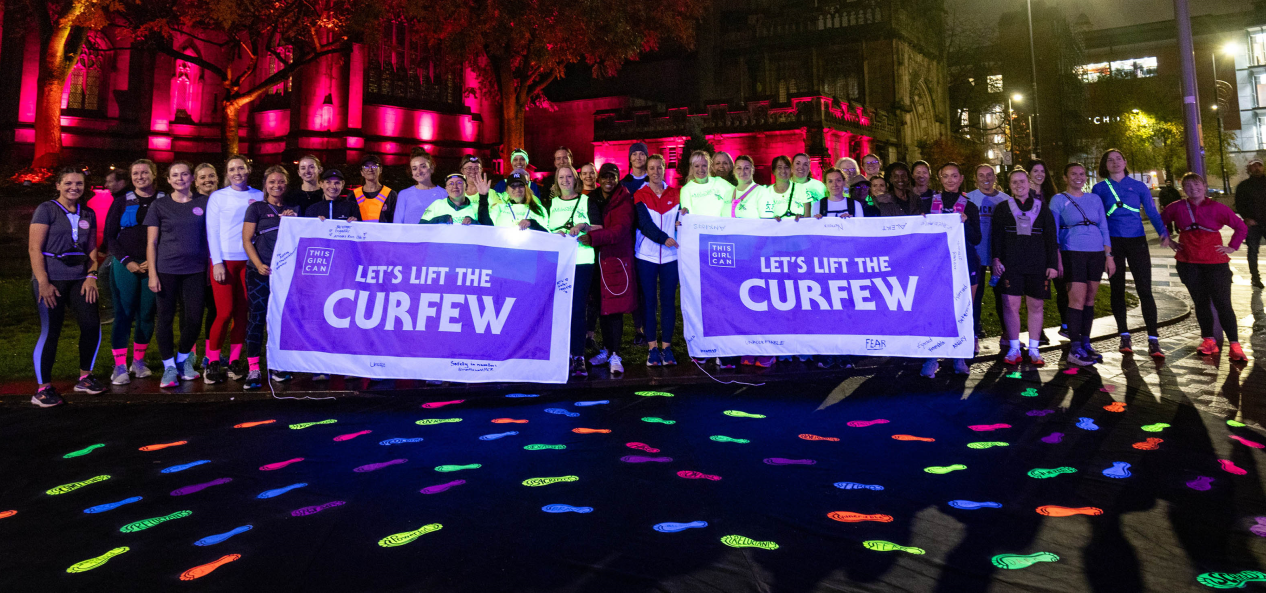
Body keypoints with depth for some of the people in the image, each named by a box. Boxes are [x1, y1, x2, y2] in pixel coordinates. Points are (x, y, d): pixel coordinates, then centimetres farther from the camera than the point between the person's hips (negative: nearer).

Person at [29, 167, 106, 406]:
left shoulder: (88, 214, 14)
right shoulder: (46, 210, -1)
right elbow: (34, 248, -7)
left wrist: (91, 275, 1)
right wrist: (43, 282, -14)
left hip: (79, 279, 5)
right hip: (51, 280, -4)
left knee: (92, 325, -5)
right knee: (50, 332, -5)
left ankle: (85, 377, 14)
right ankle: (43, 388, 5)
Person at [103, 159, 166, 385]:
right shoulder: (121, 202, 6)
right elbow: (109, 236, 6)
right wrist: (127, 261, -6)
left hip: (154, 265, 0)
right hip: (125, 265, 0)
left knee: (147, 314, 4)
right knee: (123, 314, -3)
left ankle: (138, 361, 18)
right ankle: (120, 366, 2)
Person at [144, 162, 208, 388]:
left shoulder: (203, 203, 6)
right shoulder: (159, 205, 3)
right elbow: (151, 242, 3)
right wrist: (152, 274, -4)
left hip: (195, 269, 1)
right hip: (167, 270, -1)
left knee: (194, 319, 1)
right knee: (166, 318, 2)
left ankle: (183, 358, 25)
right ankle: (169, 367, 14)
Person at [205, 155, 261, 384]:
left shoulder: (258, 196, 12)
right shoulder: (218, 197, 6)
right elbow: (212, 231, 2)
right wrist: (217, 262, -6)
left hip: (248, 261, 2)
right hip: (224, 260, -2)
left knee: (242, 312, 1)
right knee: (225, 313, -9)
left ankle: (235, 360, 12)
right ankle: (212, 362, 3)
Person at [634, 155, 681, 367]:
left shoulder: (675, 194, 10)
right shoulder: (640, 196, 2)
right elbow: (644, 223, -10)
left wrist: (681, 221, -15)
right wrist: (663, 238, -22)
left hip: (670, 255, 2)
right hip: (646, 255, -2)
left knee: (668, 300, 2)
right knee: (649, 300, 1)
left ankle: (666, 346, 9)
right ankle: (652, 347, 7)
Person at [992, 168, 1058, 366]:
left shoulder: (1042, 207, 12)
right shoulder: (1003, 208, 10)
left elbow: (1051, 237, 11)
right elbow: (996, 236, 6)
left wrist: (1052, 264, 3)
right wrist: (996, 259, -8)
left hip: (1037, 264, 1)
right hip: (1010, 264, -1)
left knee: (1036, 305, 2)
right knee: (1011, 304, -6)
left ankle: (1033, 349, 11)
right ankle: (1014, 349, 3)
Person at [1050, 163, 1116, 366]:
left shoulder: (1095, 199, 13)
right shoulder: (1059, 200, 1)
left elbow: (1104, 228, 14)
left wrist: (1109, 256, 8)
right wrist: (1057, 260, -9)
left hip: (1096, 253, 5)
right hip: (1072, 253, -4)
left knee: (1090, 298, 6)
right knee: (1077, 299, -10)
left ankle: (1085, 343, 15)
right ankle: (1074, 349, -9)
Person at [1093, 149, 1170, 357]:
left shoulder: (1139, 186, 7)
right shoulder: (1099, 189, 6)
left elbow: (1152, 212, 6)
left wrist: (1163, 233, -9)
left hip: (1137, 241, 0)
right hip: (1112, 242, 1)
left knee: (1144, 290, -7)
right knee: (1117, 290, 5)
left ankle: (1153, 341, -6)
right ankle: (1124, 337, 16)